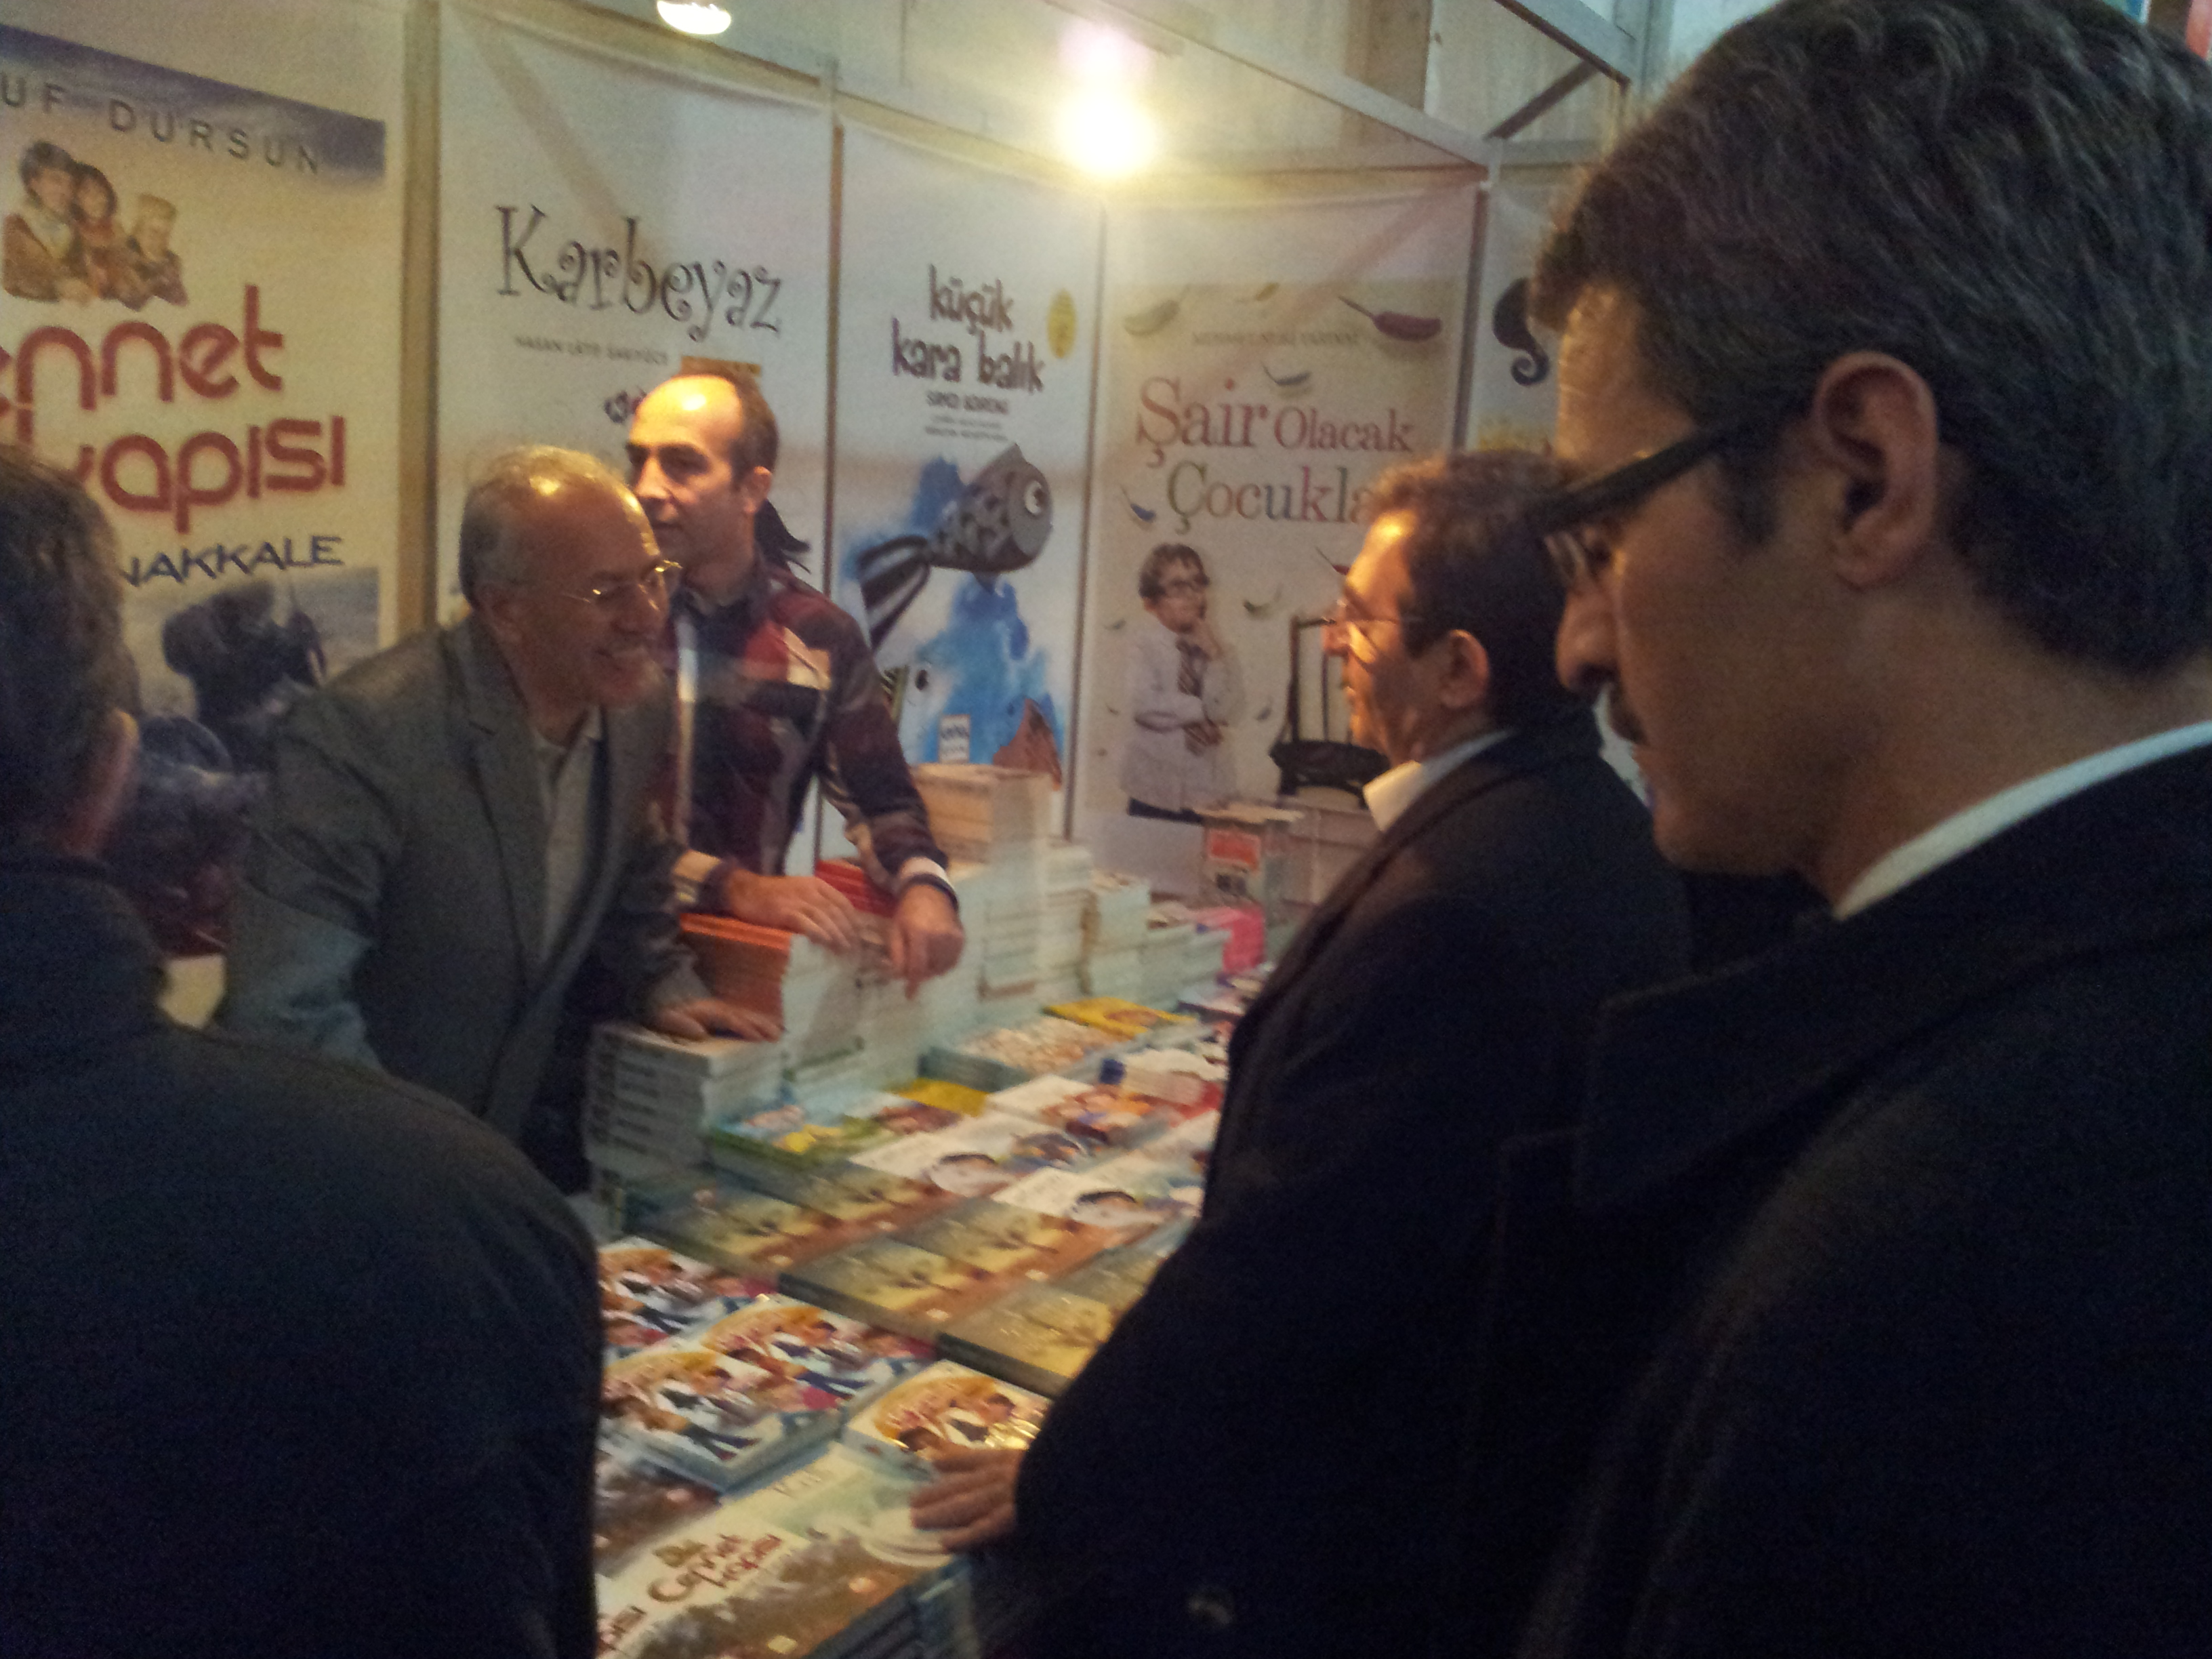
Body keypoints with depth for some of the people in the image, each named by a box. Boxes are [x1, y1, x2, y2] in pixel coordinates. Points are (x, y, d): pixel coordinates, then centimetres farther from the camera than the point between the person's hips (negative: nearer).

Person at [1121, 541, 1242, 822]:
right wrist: (1201, 710, -10)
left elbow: (1227, 708, -10)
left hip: (1208, 791, 2)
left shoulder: (1219, 649, 4)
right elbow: (1145, 704, -17)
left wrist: (1213, 656, -11)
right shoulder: (1143, 644, -3)